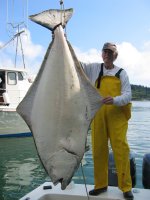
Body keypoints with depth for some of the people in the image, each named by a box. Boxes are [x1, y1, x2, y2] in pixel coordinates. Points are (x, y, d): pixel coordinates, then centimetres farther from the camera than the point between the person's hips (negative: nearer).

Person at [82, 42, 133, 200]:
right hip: (97, 115, 2)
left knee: (121, 149, -6)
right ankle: (100, 184, 18)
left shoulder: (121, 73, 9)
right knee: (98, 150, 4)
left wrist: (114, 100, -20)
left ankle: (126, 187, 5)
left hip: (117, 115, -2)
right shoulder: (94, 69, 15)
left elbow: (127, 95, 1)